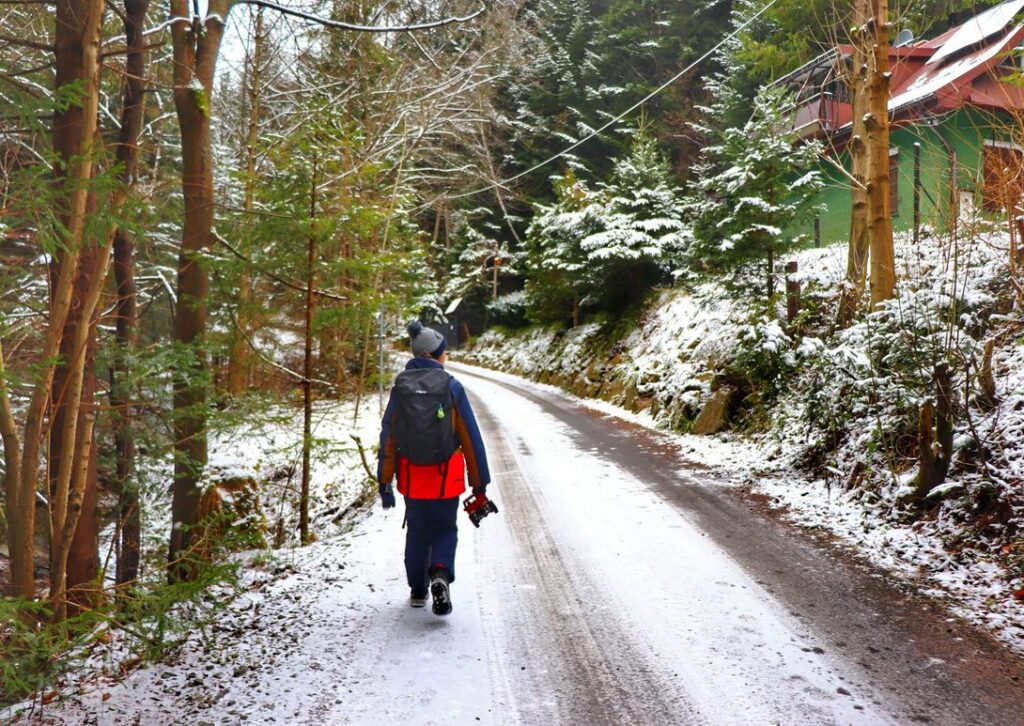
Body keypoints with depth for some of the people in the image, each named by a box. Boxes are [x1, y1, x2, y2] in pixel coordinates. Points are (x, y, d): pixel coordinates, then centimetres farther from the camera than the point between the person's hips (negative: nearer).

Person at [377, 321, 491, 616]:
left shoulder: (400, 388, -2)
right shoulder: (452, 387, -9)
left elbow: (388, 438, 0)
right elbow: (470, 438, -7)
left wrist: (385, 482, 7)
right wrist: (480, 482, 1)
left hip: (412, 477, 2)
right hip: (447, 478, -2)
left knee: (418, 532, 20)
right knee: (445, 530, 14)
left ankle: (418, 590, 28)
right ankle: (441, 575, -12)